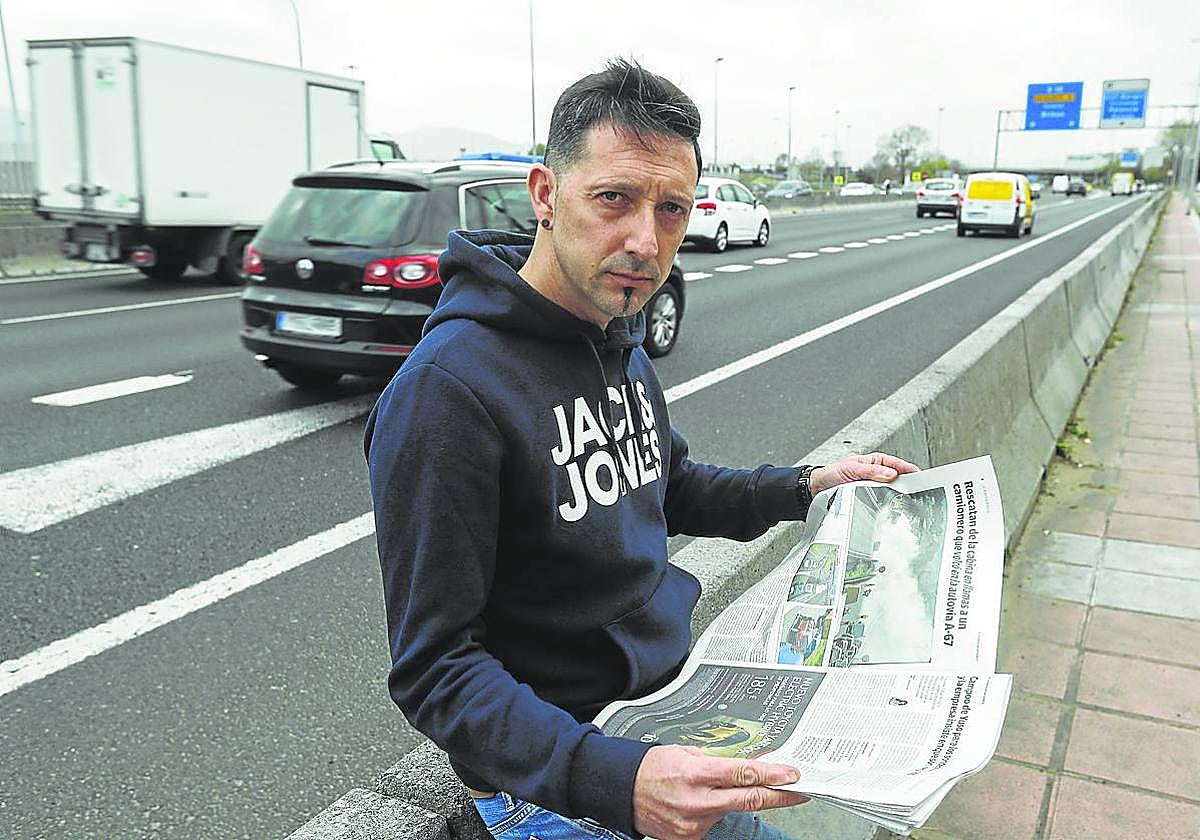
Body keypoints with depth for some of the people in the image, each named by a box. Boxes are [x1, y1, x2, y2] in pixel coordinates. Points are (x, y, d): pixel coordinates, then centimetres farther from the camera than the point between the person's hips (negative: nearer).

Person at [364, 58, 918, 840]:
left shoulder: (621, 340, 3)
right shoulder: (447, 388, -25)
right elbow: (433, 666, -23)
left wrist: (806, 486, 7)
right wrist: (609, 776, -35)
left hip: (677, 682, 8)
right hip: (554, 769, -7)